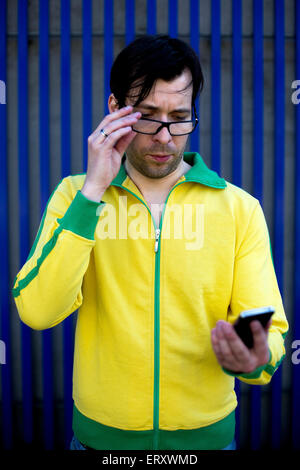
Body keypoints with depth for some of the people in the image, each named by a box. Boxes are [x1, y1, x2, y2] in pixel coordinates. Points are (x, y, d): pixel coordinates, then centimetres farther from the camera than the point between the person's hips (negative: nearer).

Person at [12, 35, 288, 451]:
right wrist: (93, 190, -23)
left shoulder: (240, 208, -7)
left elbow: (270, 330, -8)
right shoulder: (76, 195, -6)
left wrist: (255, 360, -31)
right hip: (101, 432, 1)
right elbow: (37, 312, -19)